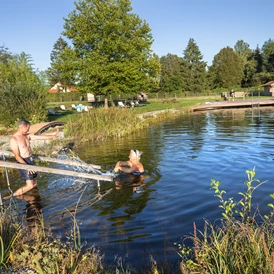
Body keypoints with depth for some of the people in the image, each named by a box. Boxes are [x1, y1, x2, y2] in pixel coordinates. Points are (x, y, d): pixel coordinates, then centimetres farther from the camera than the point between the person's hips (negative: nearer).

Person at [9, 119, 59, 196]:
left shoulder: (27, 136, 6)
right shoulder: (13, 139, -15)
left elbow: (41, 137, 12)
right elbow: (17, 156, -19)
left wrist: (53, 136, 13)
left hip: (31, 161, 8)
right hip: (23, 162, -8)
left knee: (34, 183, 12)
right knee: (30, 185, -10)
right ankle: (12, 196, 4)